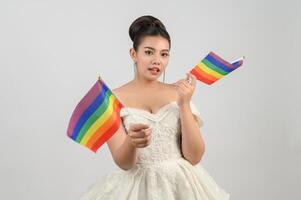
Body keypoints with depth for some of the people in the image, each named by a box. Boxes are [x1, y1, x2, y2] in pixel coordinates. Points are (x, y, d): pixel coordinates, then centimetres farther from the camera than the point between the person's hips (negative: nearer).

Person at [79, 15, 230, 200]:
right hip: (137, 185, -1)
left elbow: (195, 157, -6)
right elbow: (123, 163, -9)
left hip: (182, 183, 2)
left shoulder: (178, 92, 1)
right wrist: (131, 142, -29)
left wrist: (185, 104, -13)